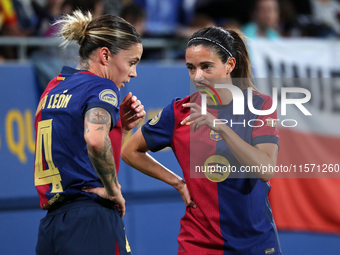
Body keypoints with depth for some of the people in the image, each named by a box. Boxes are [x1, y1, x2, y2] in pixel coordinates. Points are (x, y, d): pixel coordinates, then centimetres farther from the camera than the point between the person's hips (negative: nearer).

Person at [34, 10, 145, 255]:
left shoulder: (53, 89, 17)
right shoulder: (101, 88, -8)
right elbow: (95, 140, -29)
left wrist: (122, 126, 12)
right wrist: (113, 189, -14)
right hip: (91, 222, -8)